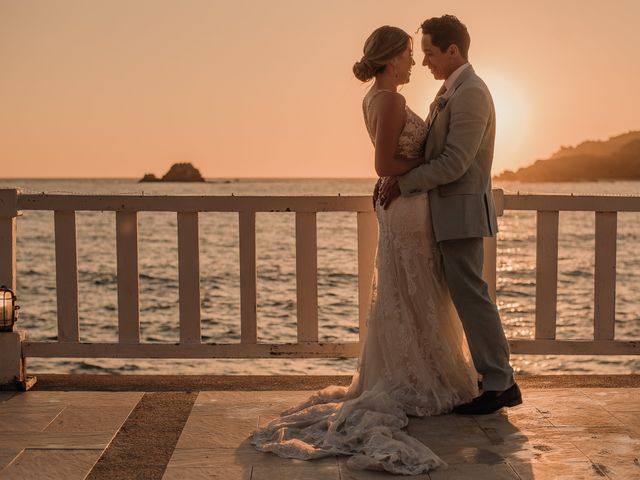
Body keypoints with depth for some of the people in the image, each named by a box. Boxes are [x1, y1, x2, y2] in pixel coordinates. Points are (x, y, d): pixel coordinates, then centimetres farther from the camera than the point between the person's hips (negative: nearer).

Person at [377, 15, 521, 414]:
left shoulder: (470, 94, -16)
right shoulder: (451, 92, 15)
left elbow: (454, 163, -22)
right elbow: (428, 147, 16)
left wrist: (404, 184, -14)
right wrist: (392, 178, 3)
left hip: (462, 210, -10)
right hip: (451, 211, 10)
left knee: (470, 295, -6)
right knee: (466, 294, 13)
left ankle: (500, 384, 1)